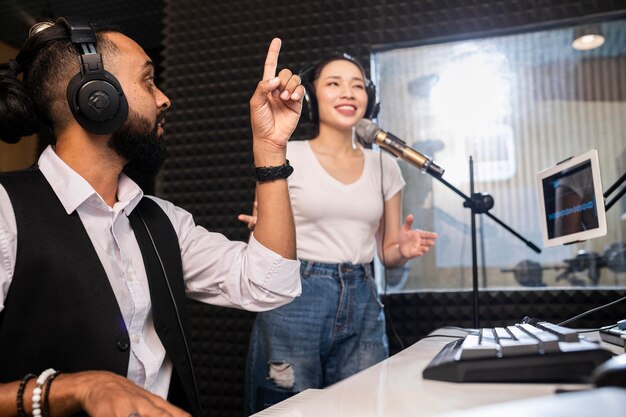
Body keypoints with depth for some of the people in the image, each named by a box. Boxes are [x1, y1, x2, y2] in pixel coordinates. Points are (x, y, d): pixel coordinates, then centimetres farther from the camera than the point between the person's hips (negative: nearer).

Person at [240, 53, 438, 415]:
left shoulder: (384, 166, 9)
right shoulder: (286, 156, -1)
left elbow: (387, 253, 14)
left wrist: (404, 250, -7)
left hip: (363, 304, 3)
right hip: (295, 299, -3)